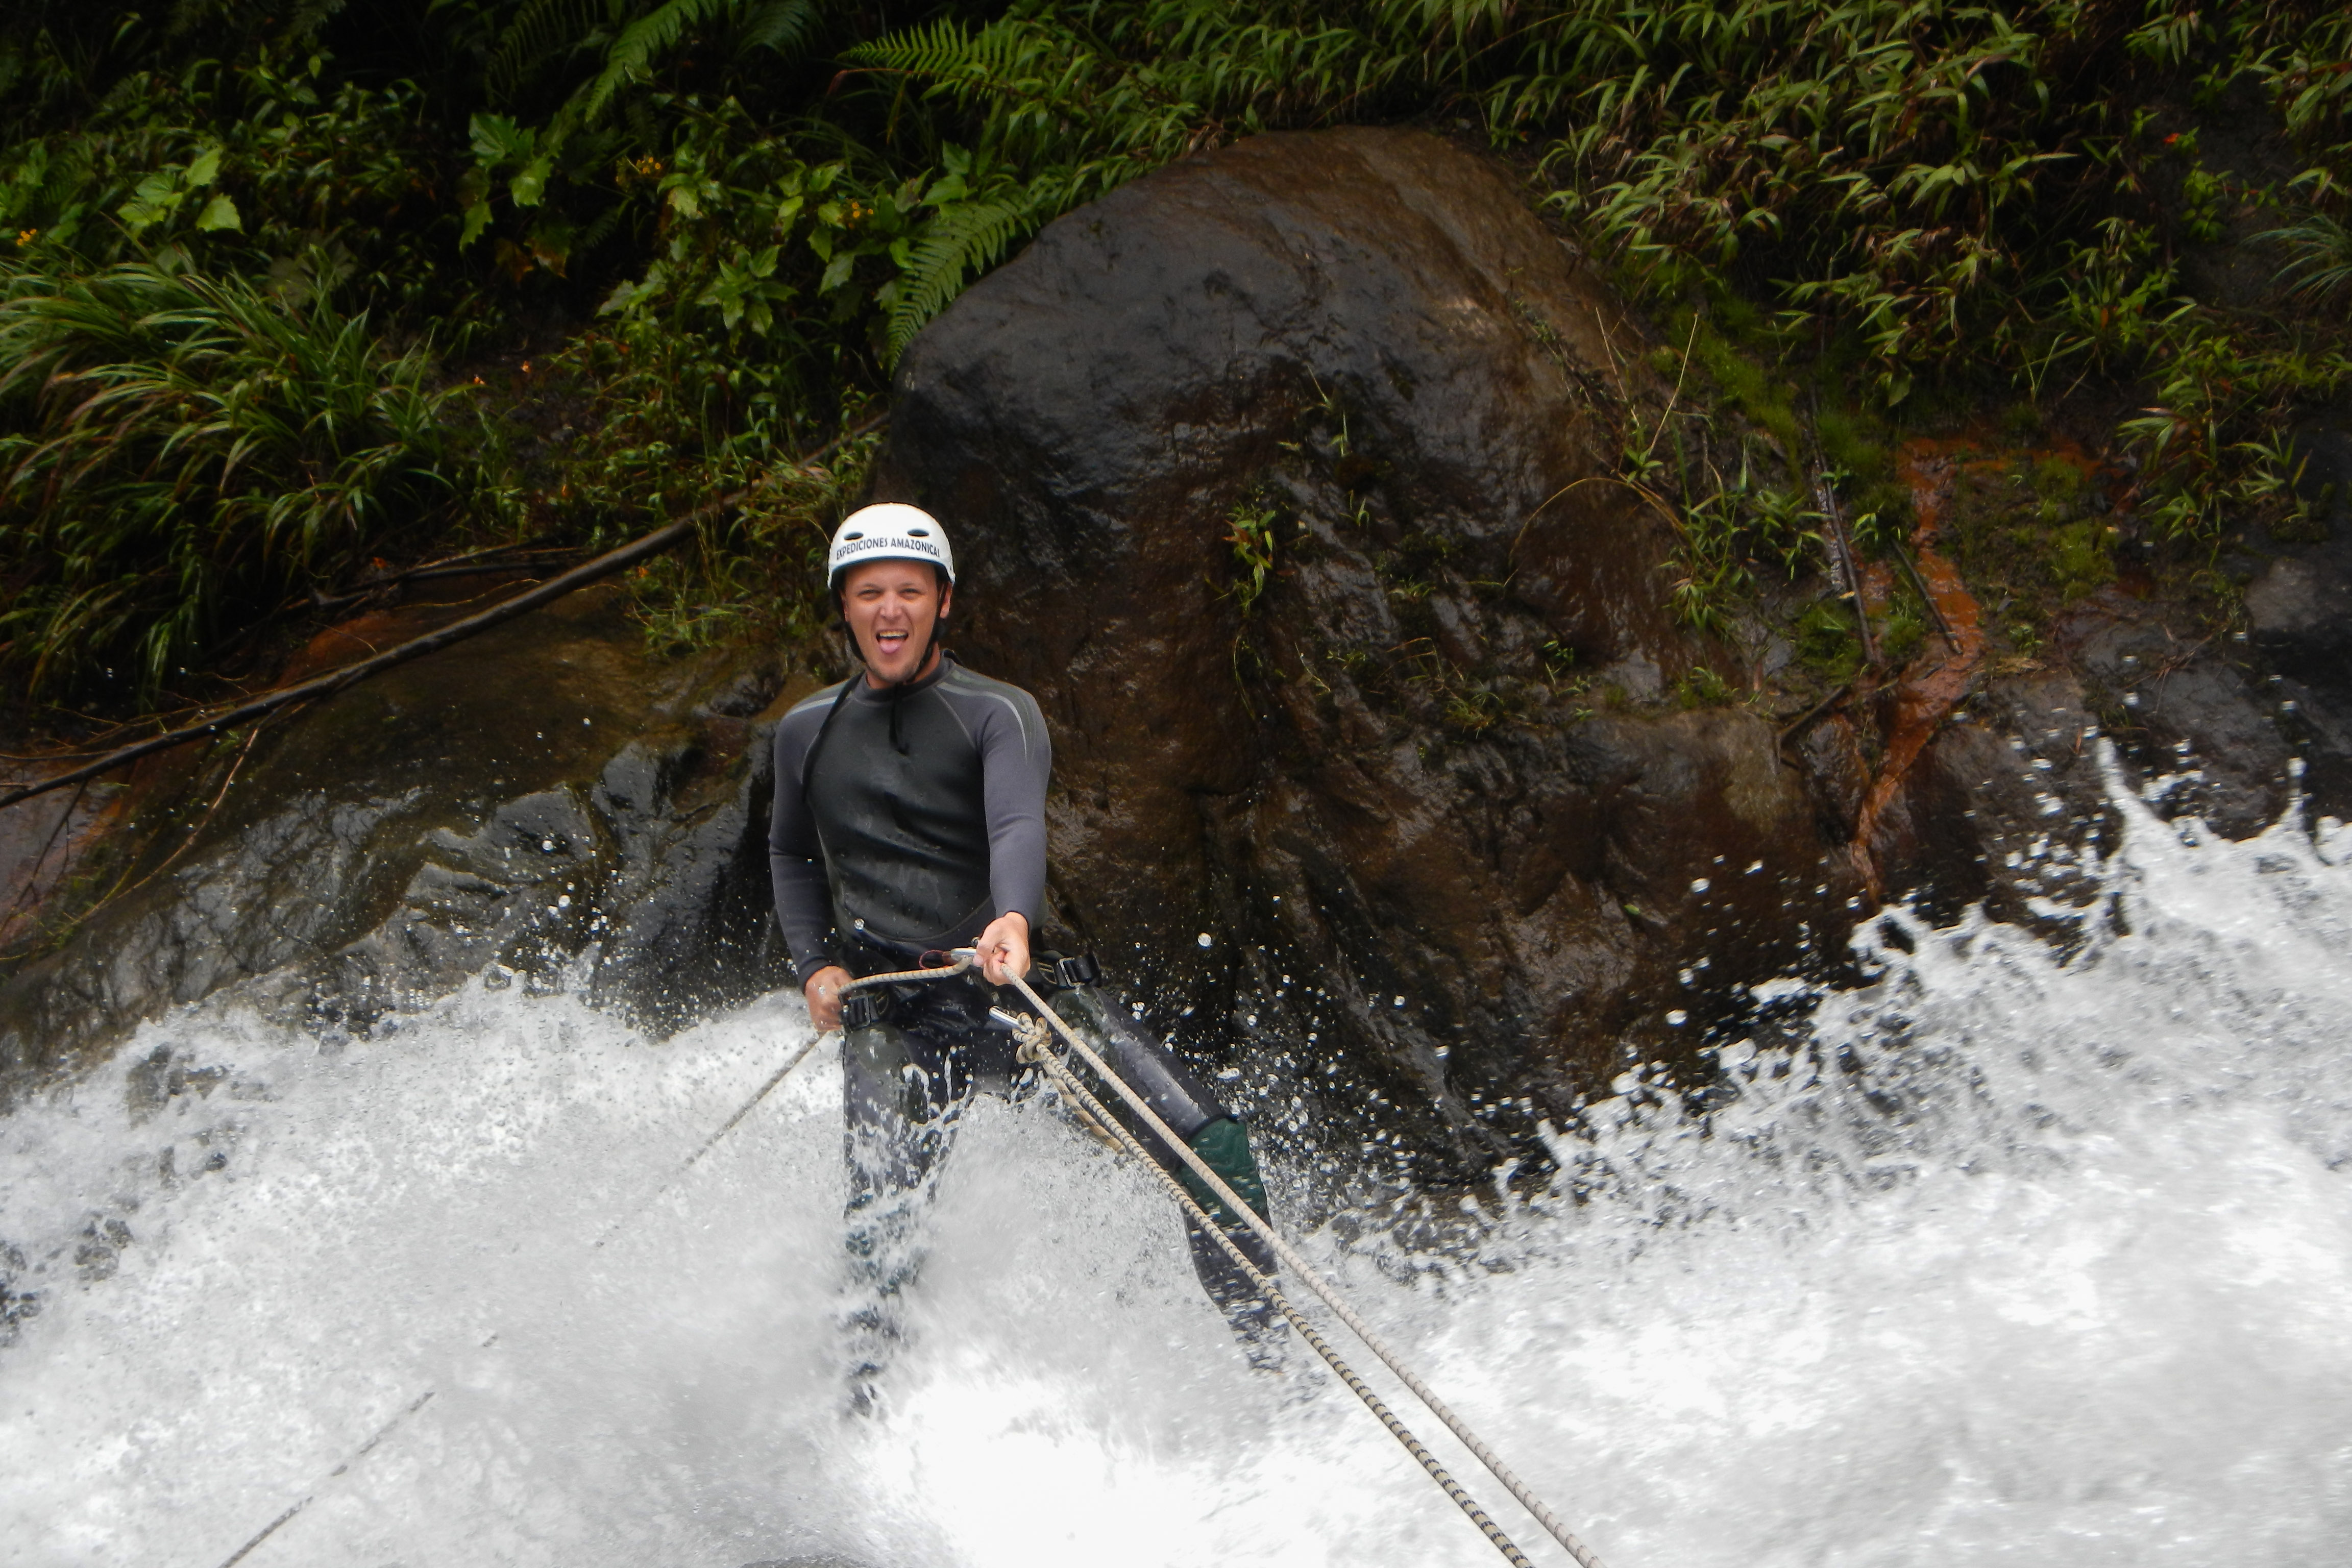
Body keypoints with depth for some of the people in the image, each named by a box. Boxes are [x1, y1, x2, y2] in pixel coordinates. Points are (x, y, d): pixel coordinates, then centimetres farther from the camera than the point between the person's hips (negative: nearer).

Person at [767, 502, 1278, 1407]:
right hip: (889, 1014, 1)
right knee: (879, 1236, -18)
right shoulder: (806, 733, 14)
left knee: (1209, 1143, -14)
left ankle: (1267, 1355, 3)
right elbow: (791, 858, 28)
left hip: (1021, 985, -1)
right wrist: (814, 967, 10)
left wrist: (1013, 919, -40)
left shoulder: (999, 714, 2)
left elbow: (1019, 824, -18)